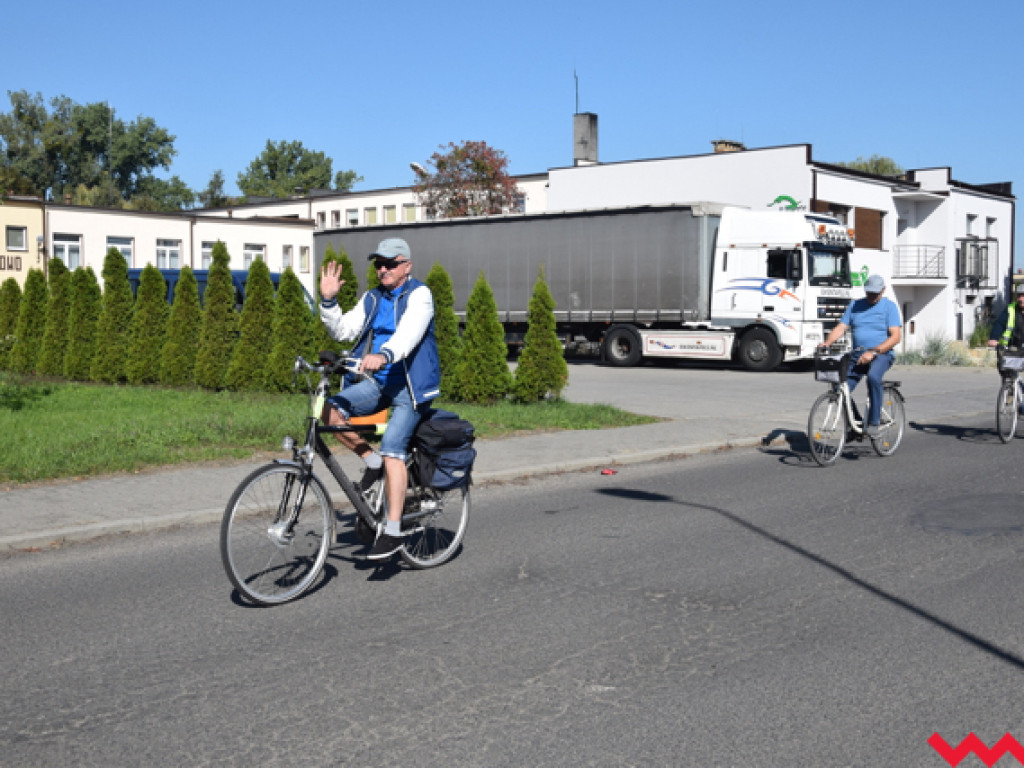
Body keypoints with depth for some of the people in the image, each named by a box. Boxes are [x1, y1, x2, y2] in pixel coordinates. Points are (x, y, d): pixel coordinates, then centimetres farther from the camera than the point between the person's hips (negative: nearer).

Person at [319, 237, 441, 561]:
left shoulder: (419, 295, -5)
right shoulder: (372, 299, 16)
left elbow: (408, 333, -25)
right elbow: (343, 330, 9)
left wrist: (384, 355, -44)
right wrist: (328, 301, -8)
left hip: (410, 386, -6)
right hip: (376, 382, 6)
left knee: (392, 447, -20)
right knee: (332, 410, -19)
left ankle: (393, 531, -17)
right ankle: (372, 461, 3)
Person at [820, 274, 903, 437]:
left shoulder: (889, 306, 2)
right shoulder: (854, 305, 14)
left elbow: (896, 336, -8)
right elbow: (841, 327, 6)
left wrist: (873, 352, -20)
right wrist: (827, 343, -15)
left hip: (881, 354, -4)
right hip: (857, 355, 4)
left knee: (873, 377, -36)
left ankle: (873, 423, -29)